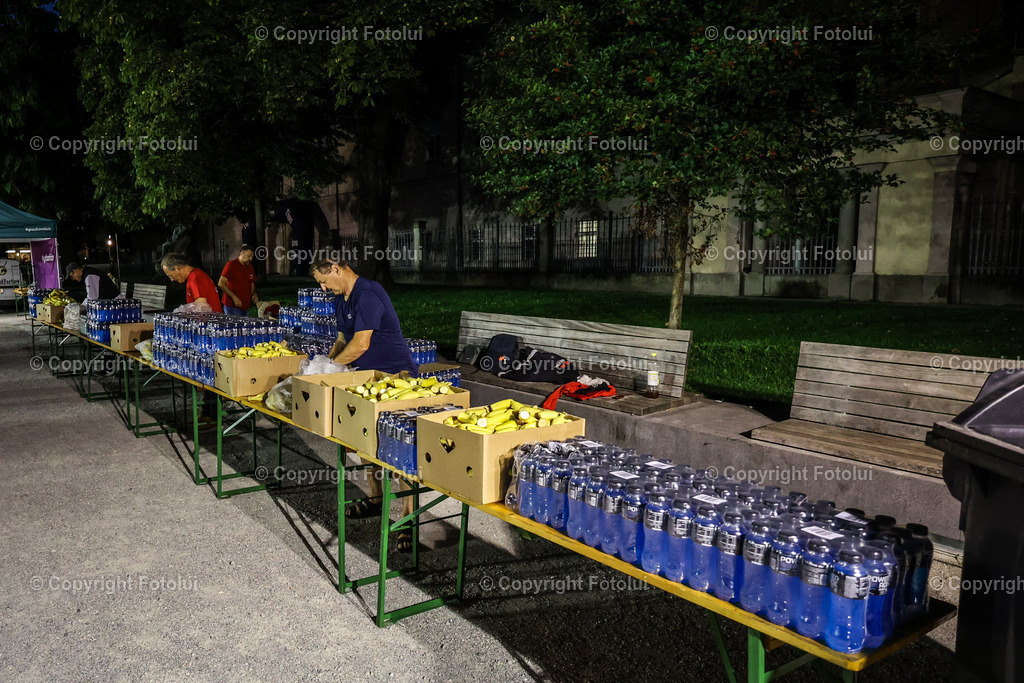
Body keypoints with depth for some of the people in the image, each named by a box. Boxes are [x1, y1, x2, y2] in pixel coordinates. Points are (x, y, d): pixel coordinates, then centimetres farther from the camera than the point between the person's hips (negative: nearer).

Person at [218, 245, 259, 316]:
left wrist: (254, 293, 3)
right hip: (232, 305, -7)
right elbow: (221, 283, -12)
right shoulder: (231, 265, -7)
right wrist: (234, 297, -20)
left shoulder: (250, 268, 14)